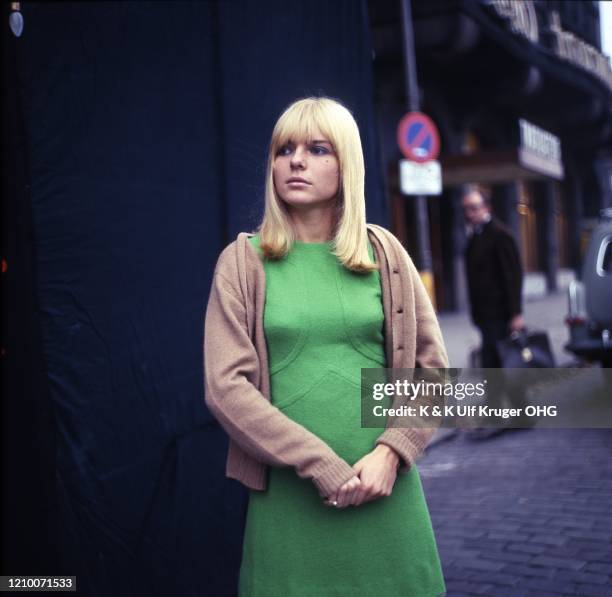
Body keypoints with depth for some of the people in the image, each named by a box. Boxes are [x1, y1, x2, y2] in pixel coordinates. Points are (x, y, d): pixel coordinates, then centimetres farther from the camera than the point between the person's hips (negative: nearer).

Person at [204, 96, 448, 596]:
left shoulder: (384, 253, 5)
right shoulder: (243, 261, 0)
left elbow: (432, 365, 6)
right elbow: (225, 385, -6)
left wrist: (391, 452, -9)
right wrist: (318, 463, -13)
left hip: (383, 487, 2)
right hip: (289, 492, -1)